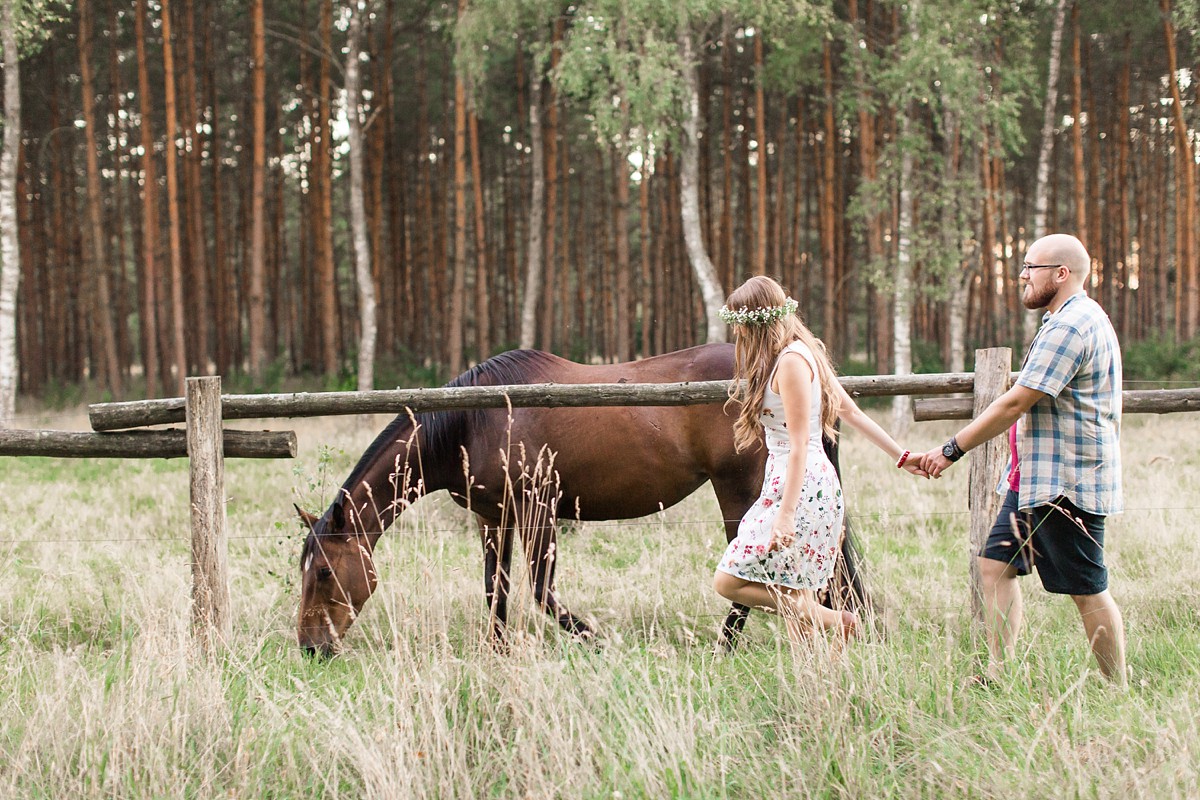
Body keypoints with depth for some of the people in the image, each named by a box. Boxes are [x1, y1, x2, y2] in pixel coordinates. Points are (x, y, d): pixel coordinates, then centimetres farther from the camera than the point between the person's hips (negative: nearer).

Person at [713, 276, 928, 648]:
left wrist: (785, 515, -24)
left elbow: (799, 444, -20)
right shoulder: (802, 352, 14)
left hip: (800, 489, -10)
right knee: (794, 597, 11)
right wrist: (901, 456, 24)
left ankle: (831, 620, -10)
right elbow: (851, 411, 19)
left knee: (728, 581, -9)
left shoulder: (791, 360, -15)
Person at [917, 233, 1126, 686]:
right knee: (996, 566, 6)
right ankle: (999, 673, 6)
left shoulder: (1070, 326, -17)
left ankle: (1118, 693, 5)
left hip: (1066, 484, -11)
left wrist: (951, 450, -15)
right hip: (1036, 479, 11)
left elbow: (1015, 403, -20)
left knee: (1087, 592, -4)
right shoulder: (1070, 321, 18)